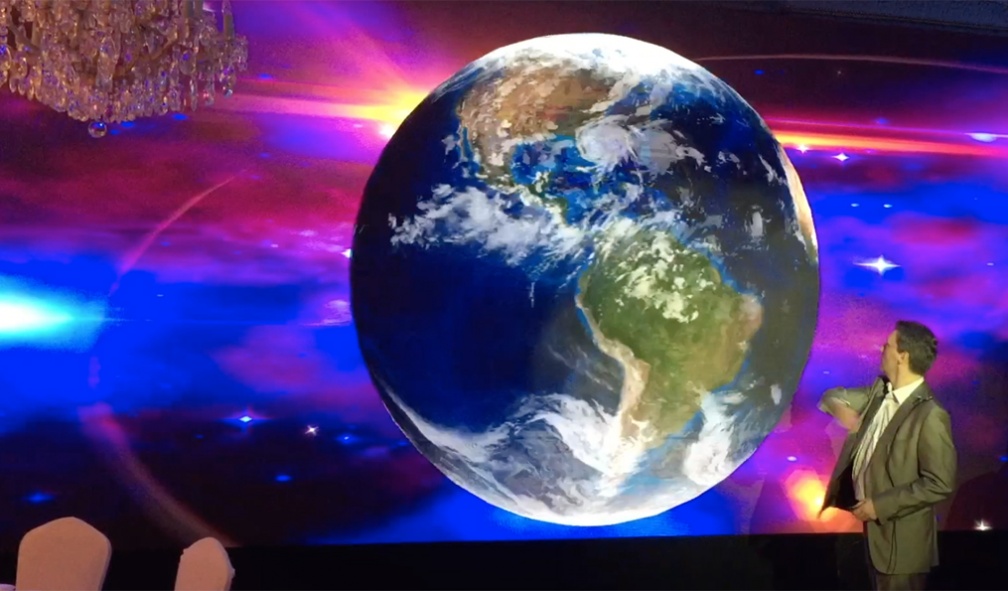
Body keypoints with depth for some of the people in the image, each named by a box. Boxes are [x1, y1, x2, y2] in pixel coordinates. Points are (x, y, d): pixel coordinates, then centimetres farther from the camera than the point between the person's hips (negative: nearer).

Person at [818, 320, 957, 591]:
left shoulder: (930, 416, -23)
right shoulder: (879, 392, 2)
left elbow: (940, 484, -23)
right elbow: (833, 395, 13)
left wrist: (881, 505, -21)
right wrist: (840, 406, -12)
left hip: (901, 538, -8)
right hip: (876, 525, 8)